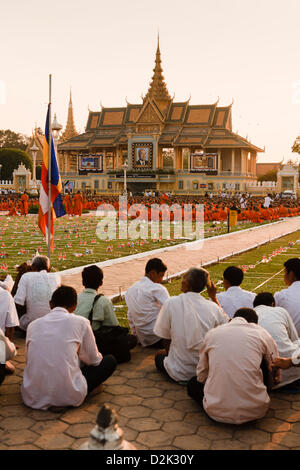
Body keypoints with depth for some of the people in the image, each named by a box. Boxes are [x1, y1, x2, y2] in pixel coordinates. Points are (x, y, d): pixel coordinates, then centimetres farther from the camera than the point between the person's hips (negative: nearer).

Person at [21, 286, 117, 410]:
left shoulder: (33, 325, 6)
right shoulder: (80, 322, -4)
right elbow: (93, 360, 7)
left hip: (32, 397, 4)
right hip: (68, 397, -4)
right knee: (110, 361, 13)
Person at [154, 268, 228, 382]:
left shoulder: (171, 304, -16)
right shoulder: (213, 307, -11)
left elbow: (166, 338, -7)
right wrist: (214, 297, 14)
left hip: (180, 373, -4)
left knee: (159, 355, 27)